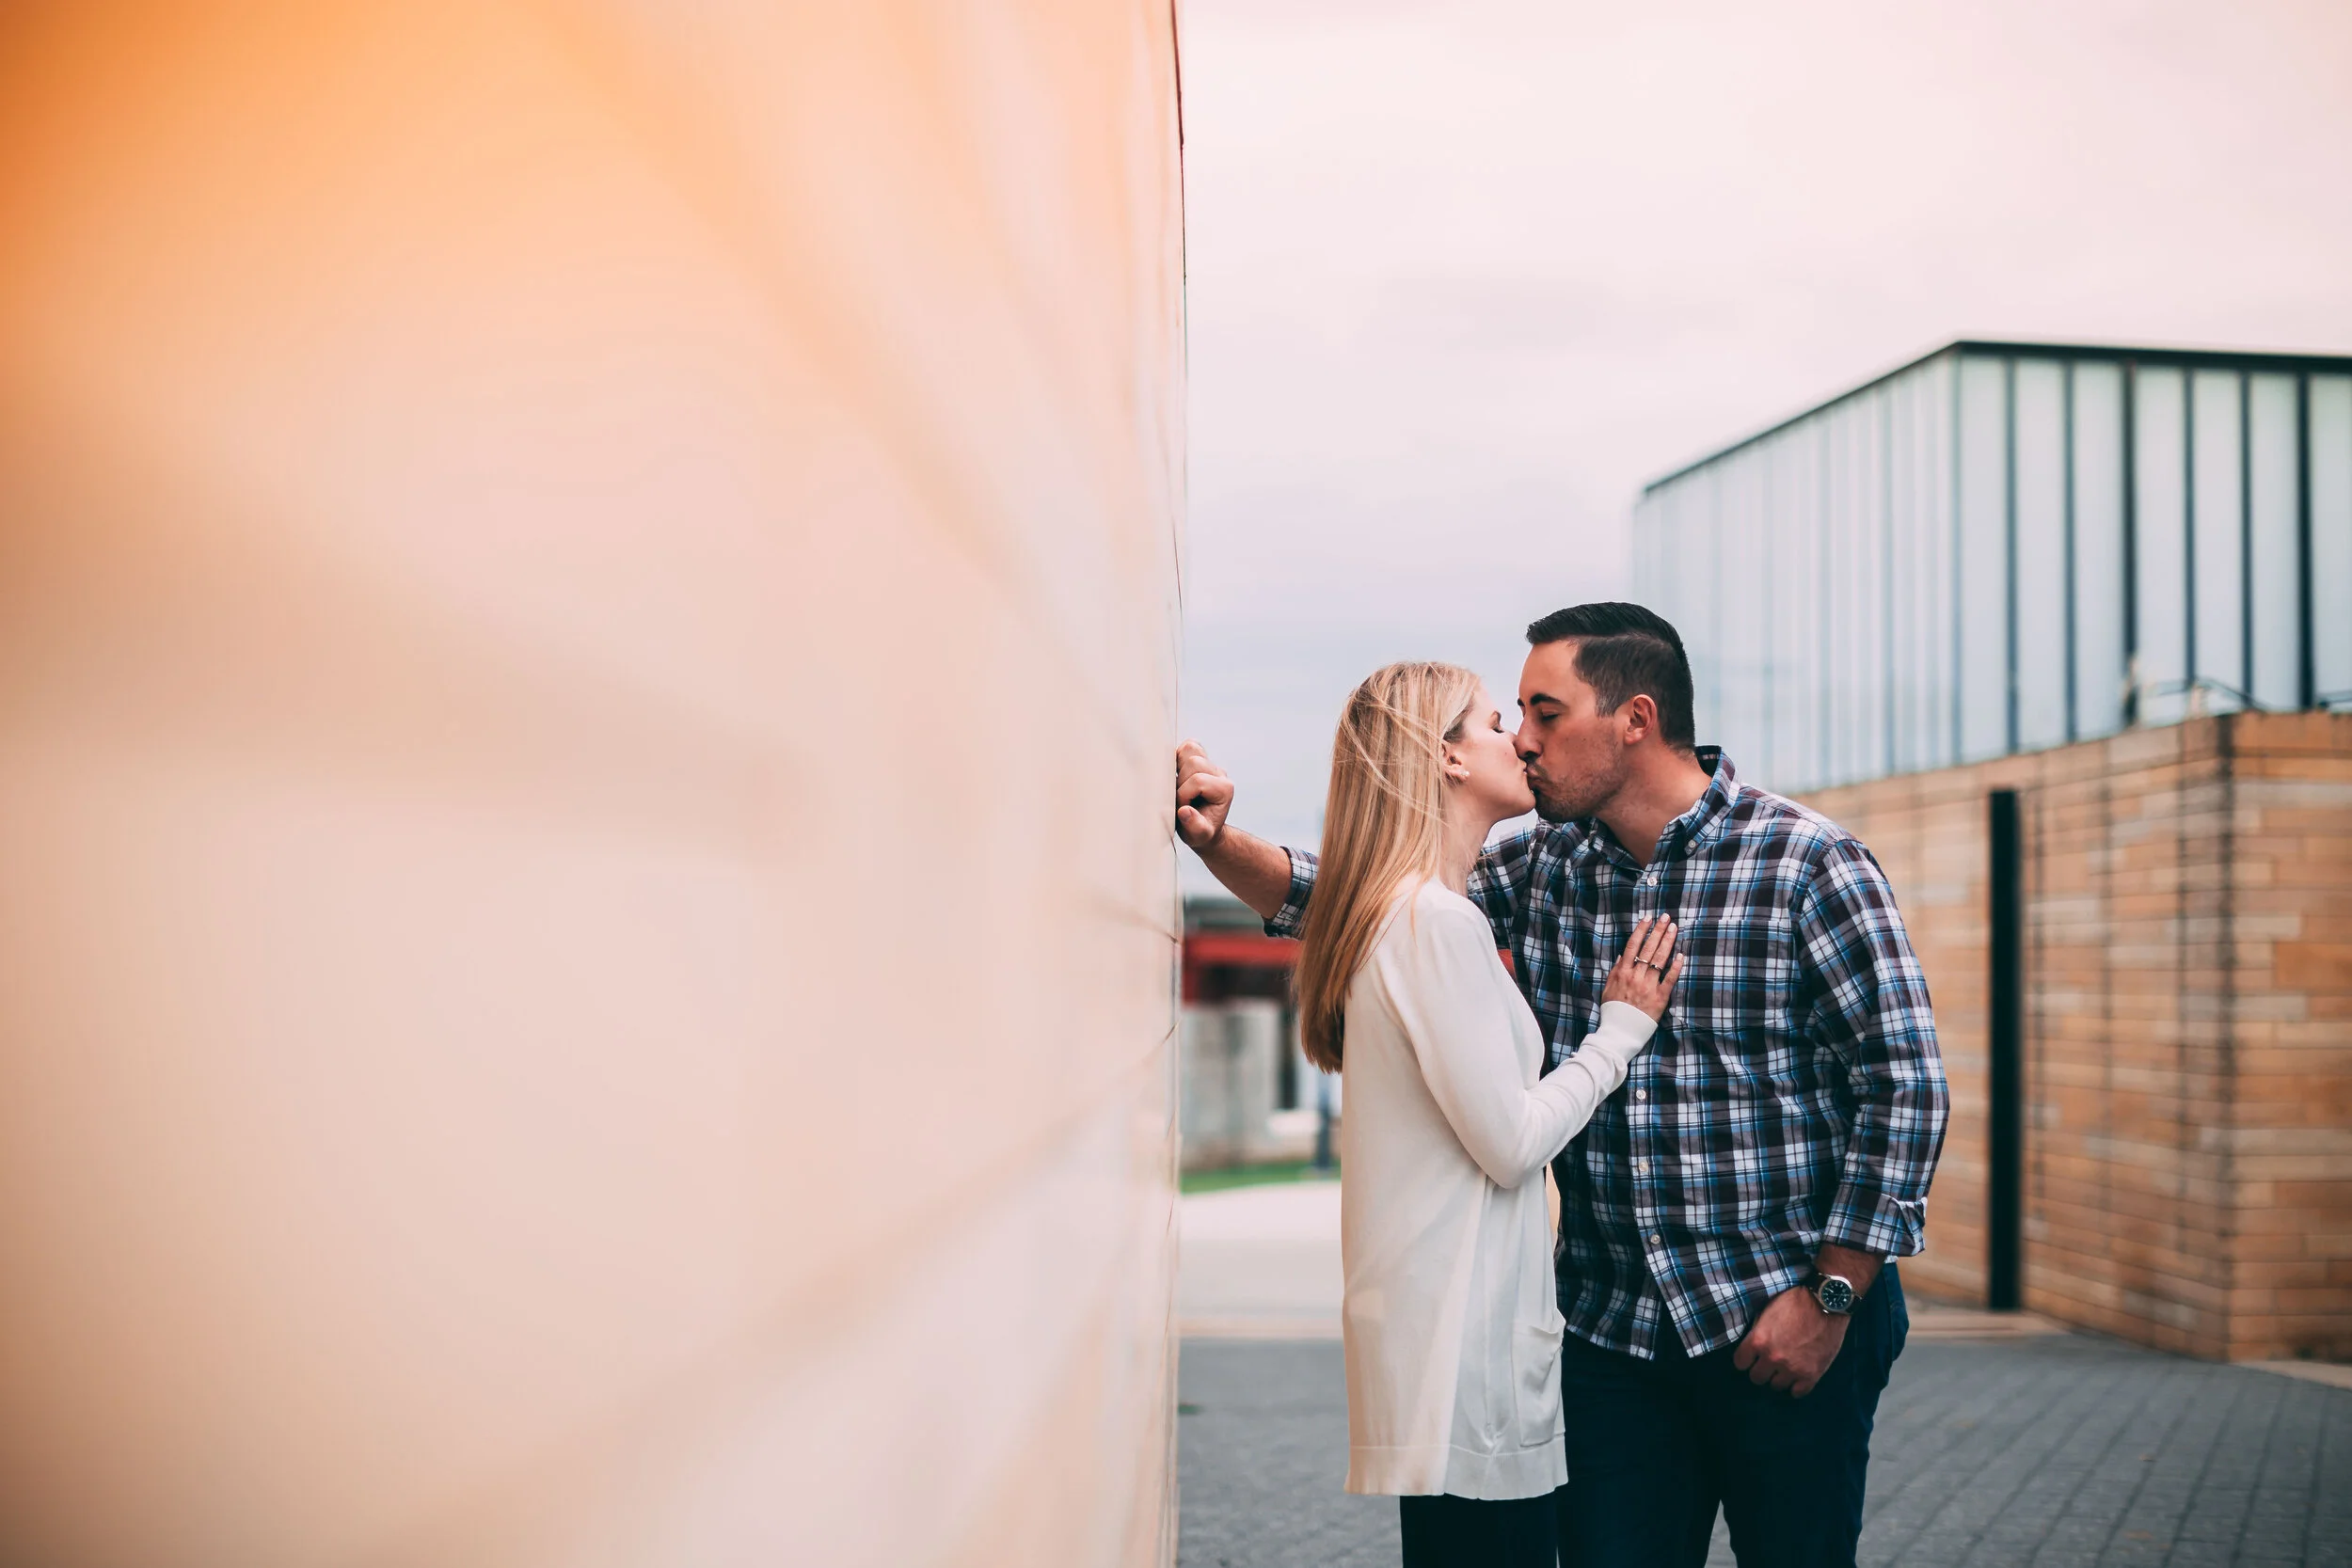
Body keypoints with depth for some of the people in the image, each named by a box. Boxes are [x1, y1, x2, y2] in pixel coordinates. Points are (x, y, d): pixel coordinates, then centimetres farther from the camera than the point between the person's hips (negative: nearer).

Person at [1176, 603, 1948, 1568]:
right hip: (1611, 1325, 4)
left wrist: (1832, 1297, -12)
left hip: (1782, 1324, -4)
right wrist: (1215, 838, -8)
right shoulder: (1547, 866, 6)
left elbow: (1904, 1086, -10)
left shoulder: (1809, 866, -9)